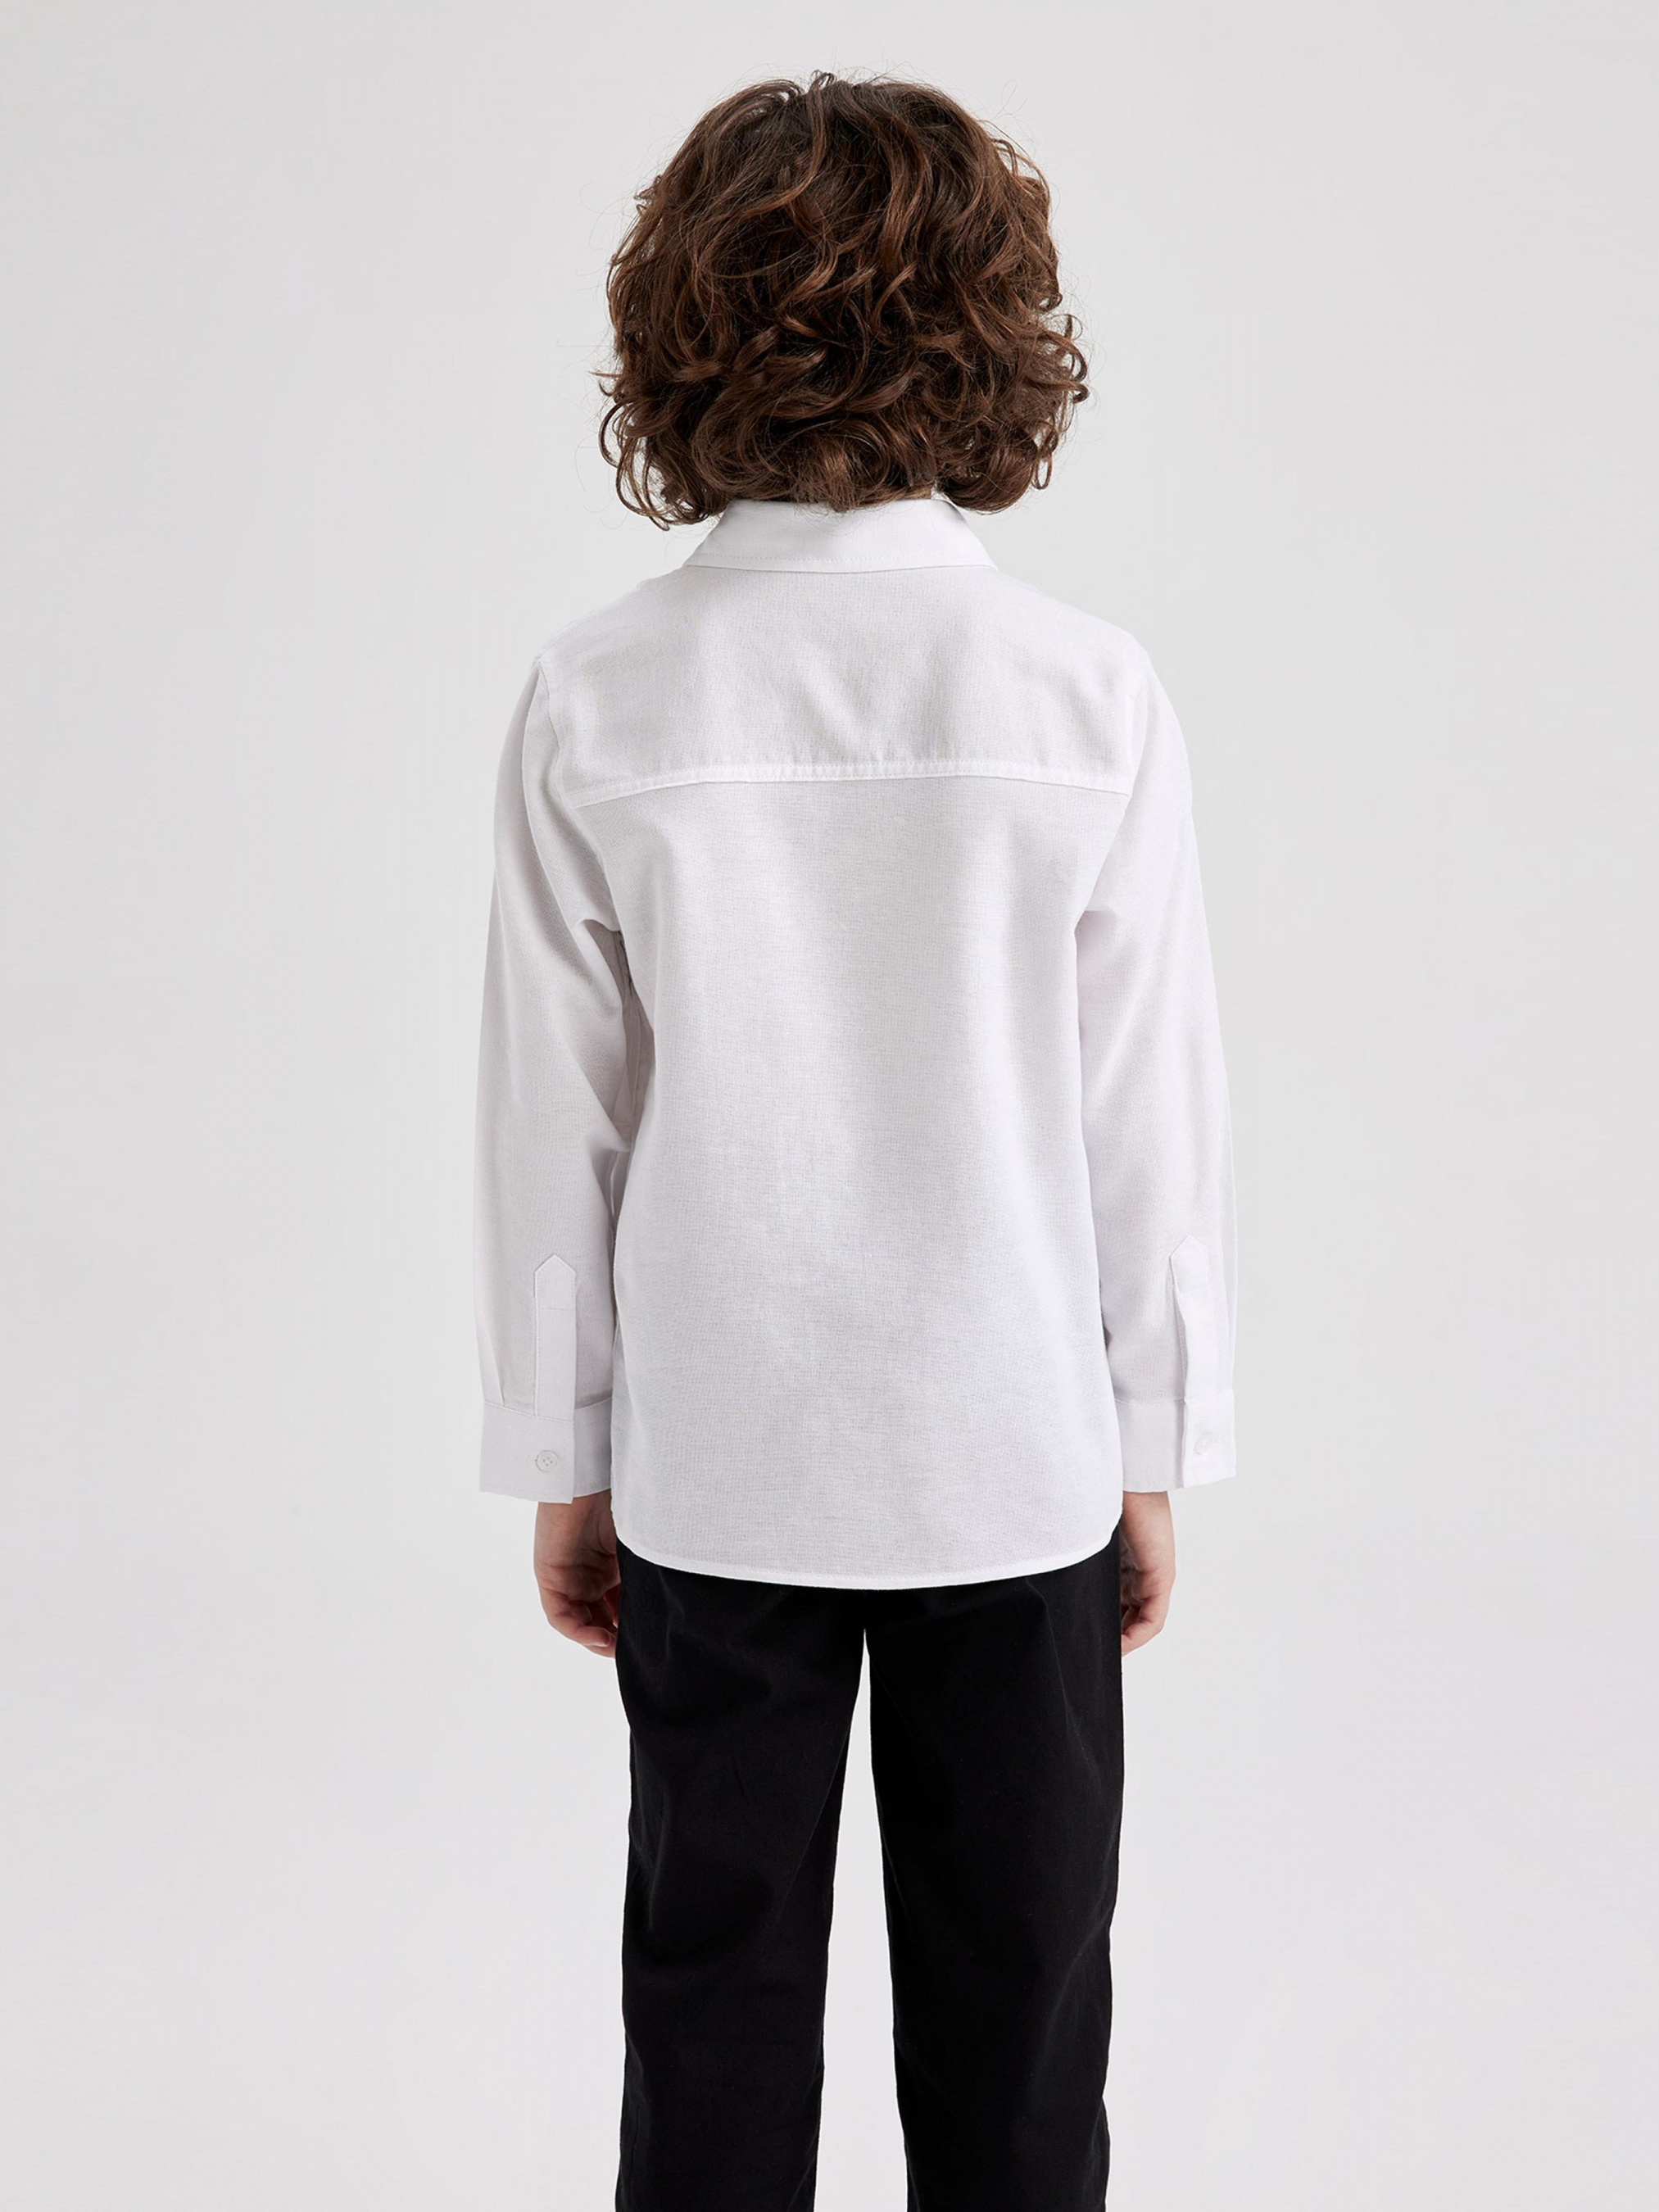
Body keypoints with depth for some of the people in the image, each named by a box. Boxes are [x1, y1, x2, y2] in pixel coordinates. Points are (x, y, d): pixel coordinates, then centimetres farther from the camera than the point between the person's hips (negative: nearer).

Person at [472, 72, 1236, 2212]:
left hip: (714, 1468, 0)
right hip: (1019, 1464, 0)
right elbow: (1149, 1115, -5)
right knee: (1014, 2021, 16)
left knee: (715, 1988, 16)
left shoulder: (600, 698, -10)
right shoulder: (1088, 696, -10)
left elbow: (552, 1121, -5)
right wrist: (1150, 1449, 7)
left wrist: (561, 1462, 7)